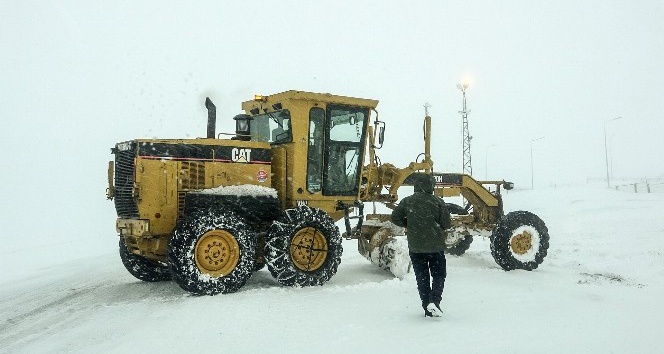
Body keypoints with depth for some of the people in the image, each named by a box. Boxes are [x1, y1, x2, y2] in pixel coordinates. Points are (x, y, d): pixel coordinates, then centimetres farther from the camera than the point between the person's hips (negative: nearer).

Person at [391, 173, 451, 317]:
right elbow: (446, 223, -7)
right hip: (436, 246, -1)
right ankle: (434, 301, -9)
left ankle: (427, 308, 11)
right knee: (438, 274, 12)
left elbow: (396, 218, -3)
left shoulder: (407, 201, -4)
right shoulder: (437, 202, -8)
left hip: (415, 247, 2)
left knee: (421, 277, 11)